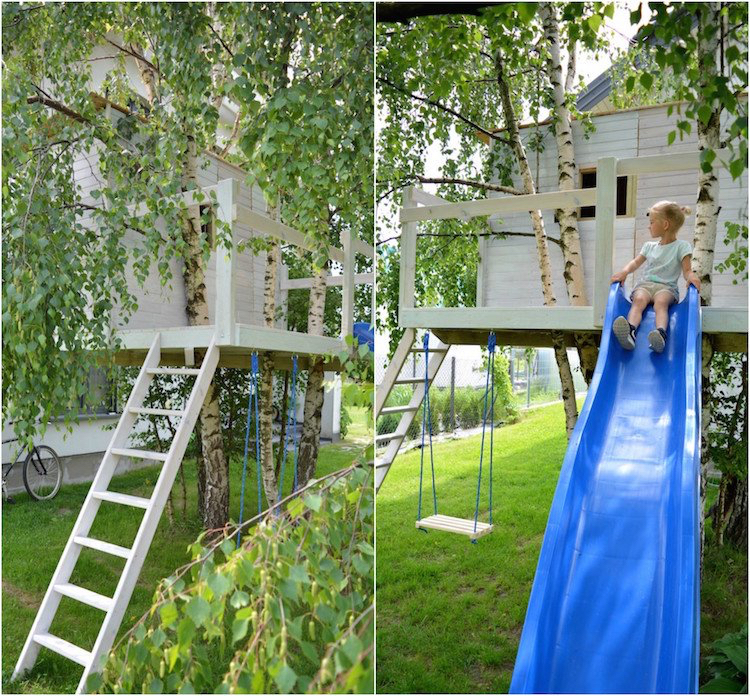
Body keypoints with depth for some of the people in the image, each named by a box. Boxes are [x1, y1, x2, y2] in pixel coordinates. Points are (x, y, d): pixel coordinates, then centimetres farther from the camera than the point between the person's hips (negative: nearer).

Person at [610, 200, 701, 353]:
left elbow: (687, 270, 1)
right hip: (645, 284, 2)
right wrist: (624, 272, -7)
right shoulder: (649, 246, 23)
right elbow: (636, 262, 16)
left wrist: (691, 276, -24)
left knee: (661, 302, -37)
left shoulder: (681, 246, 9)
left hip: (666, 286, -2)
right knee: (639, 299, -33)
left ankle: (661, 334, -62)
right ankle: (630, 331, -60)